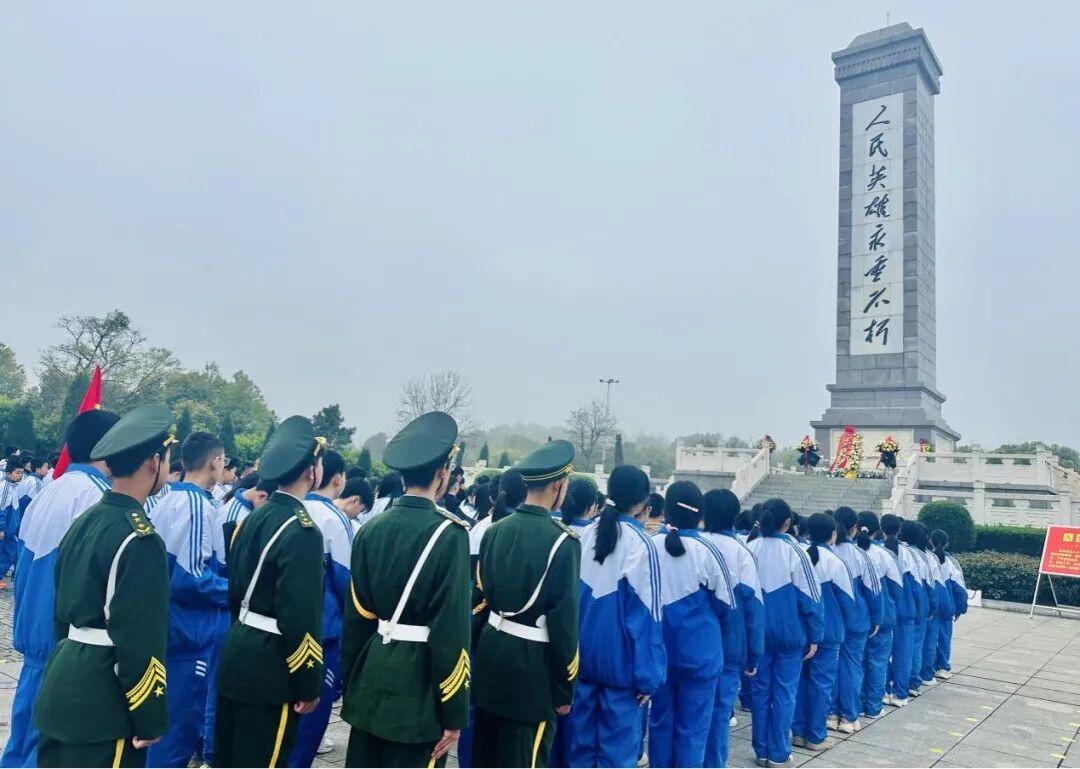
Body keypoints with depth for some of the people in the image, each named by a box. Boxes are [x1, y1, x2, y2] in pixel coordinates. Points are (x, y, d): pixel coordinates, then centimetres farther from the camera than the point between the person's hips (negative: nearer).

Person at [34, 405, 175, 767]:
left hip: (63, 684, 9)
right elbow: (140, 640, -20)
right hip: (101, 702, -9)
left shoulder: (83, 522, 7)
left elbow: (63, 607, 15)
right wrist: (150, 719, -12)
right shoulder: (140, 539, -20)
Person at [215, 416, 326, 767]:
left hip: (238, 656, 9)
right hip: (270, 668, -9)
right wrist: (308, 685, -14)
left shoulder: (252, 518, 6)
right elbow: (301, 618, -22)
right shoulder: (302, 531, -21)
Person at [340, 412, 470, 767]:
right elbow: (451, 631, -16)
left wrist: (350, 683, 18)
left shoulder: (371, 528, 1)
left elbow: (355, 615, 7)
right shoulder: (449, 534, -15)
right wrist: (454, 712, -9)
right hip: (418, 685, -6)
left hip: (371, 678, 6)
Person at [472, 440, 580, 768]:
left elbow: (480, 596, 7)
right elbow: (564, 622, -16)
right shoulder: (563, 540, -17)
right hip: (532, 665, -6)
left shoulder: (495, 531, 1)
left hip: (491, 653, 6)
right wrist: (564, 689, -6)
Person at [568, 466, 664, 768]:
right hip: (620, 661, -5)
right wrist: (648, 675, -6)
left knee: (579, 739, 14)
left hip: (581, 655, 5)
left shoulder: (584, 536, 0)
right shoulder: (640, 543, -15)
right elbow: (646, 614, -13)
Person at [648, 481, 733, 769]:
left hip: (658, 650, 3)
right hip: (699, 652, -3)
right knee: (692, 728, 8)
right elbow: (725, 604, -4)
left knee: (660, 722, 16)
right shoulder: (707, 551, -16)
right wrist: (716, 633, 17)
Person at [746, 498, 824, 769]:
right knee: (784, 691, 7)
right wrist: (814, 636, 2)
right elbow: (810, 597, -8)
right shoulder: (794, 552, -13)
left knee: (760, 688, 11)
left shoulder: (748, 550, -5)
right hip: (789, 633, -3)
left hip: (758, 632, 3)